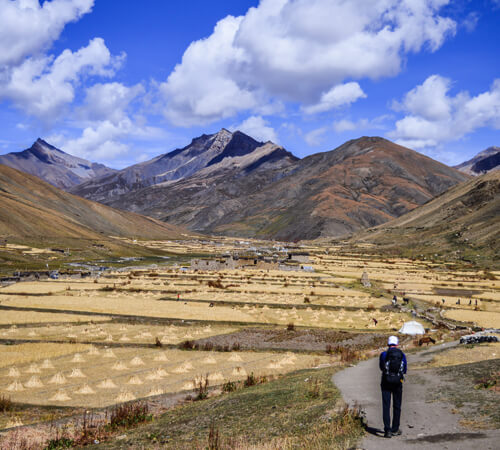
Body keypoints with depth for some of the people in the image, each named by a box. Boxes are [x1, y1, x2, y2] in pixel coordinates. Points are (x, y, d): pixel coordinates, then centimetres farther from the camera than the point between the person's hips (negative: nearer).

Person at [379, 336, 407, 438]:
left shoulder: (384, 354, -5)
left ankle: (387, 430, -10)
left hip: (386, 383, -1)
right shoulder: (402, 355, 0)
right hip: (398, 382, 2)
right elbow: (405, 370, 10)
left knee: (386, 406, 0)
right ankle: (395, 429, 20)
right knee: (397, 406, 14)